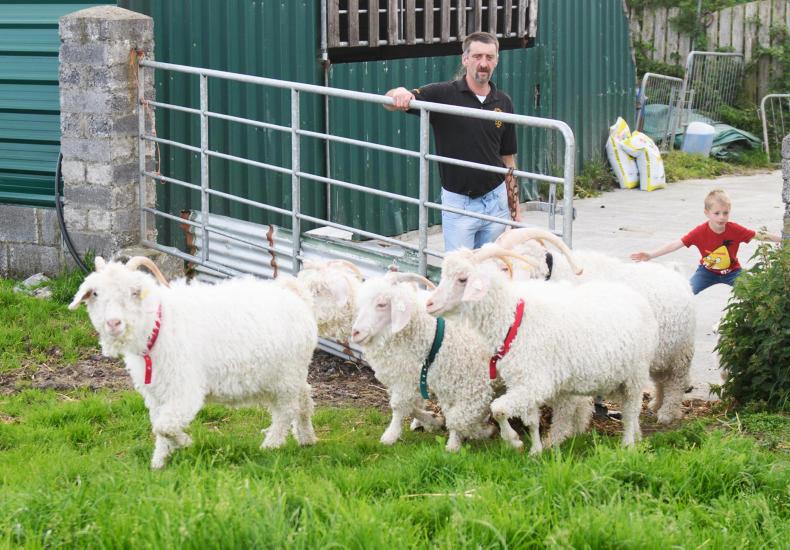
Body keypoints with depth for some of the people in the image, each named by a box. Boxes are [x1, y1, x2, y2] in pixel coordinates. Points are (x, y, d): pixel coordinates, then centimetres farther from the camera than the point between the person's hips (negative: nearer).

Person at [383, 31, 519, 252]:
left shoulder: (503, 102, 5)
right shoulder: (443, 94, -7)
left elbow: (508, 158, 11)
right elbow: (389, 102, -13)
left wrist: (515, 208, 10)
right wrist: (398, 94, -37)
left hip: (495, 201, 3)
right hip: (458, 202, -3)